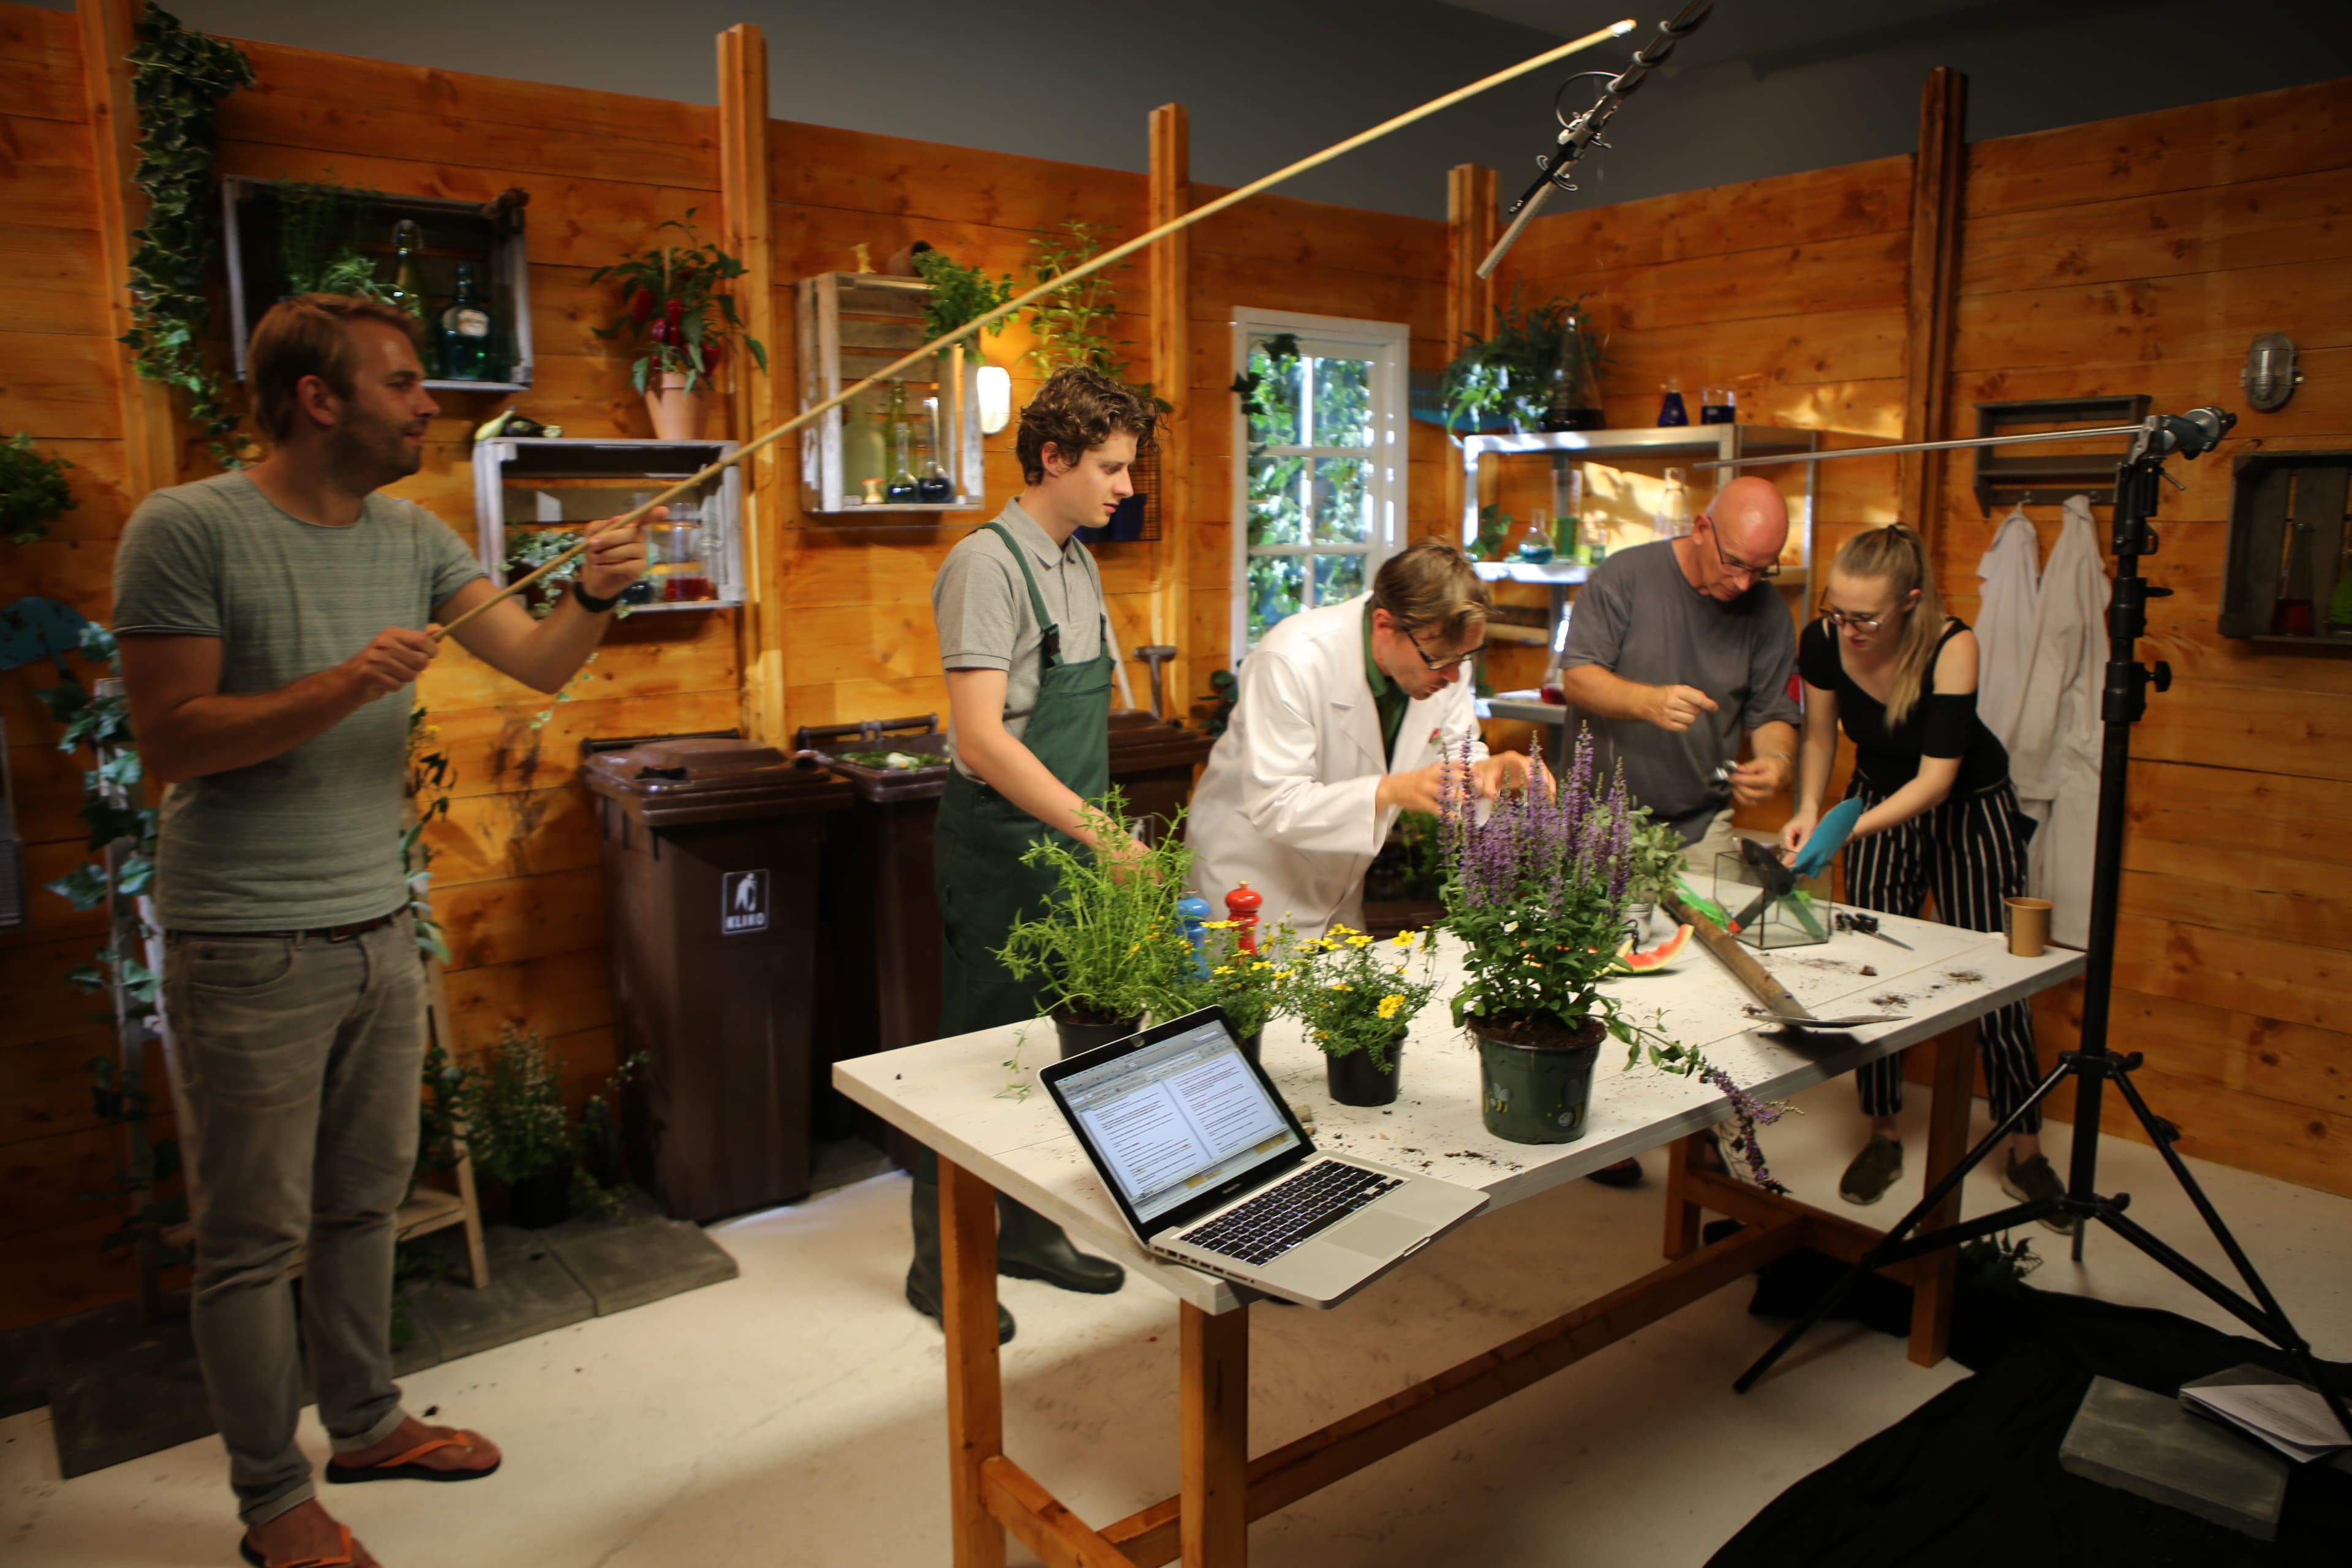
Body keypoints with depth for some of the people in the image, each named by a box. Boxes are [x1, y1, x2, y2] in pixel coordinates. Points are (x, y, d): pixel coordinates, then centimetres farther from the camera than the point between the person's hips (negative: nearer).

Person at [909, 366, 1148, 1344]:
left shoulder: (1077, 564, 12)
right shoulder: (989, 563, -15)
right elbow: (982, 737, -23)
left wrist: (1102, 831, 13)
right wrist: (1100, 833, -25)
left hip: (1070, 849, 8)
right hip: (999, 850, -8)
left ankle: (1026, 1232, 32)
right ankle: (941, 1264, 19)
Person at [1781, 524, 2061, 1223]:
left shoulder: (1952, 647, -31)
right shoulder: (1822, 640, -21)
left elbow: (1937, 776, -34)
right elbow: (1820, 736, -5)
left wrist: (1848, 829, -44)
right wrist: (1808, 810, -21)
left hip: (1969, 810, -3)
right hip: (1879, 803, 3)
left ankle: (2026, 1153, 15)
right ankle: (1883, 1137, 14)